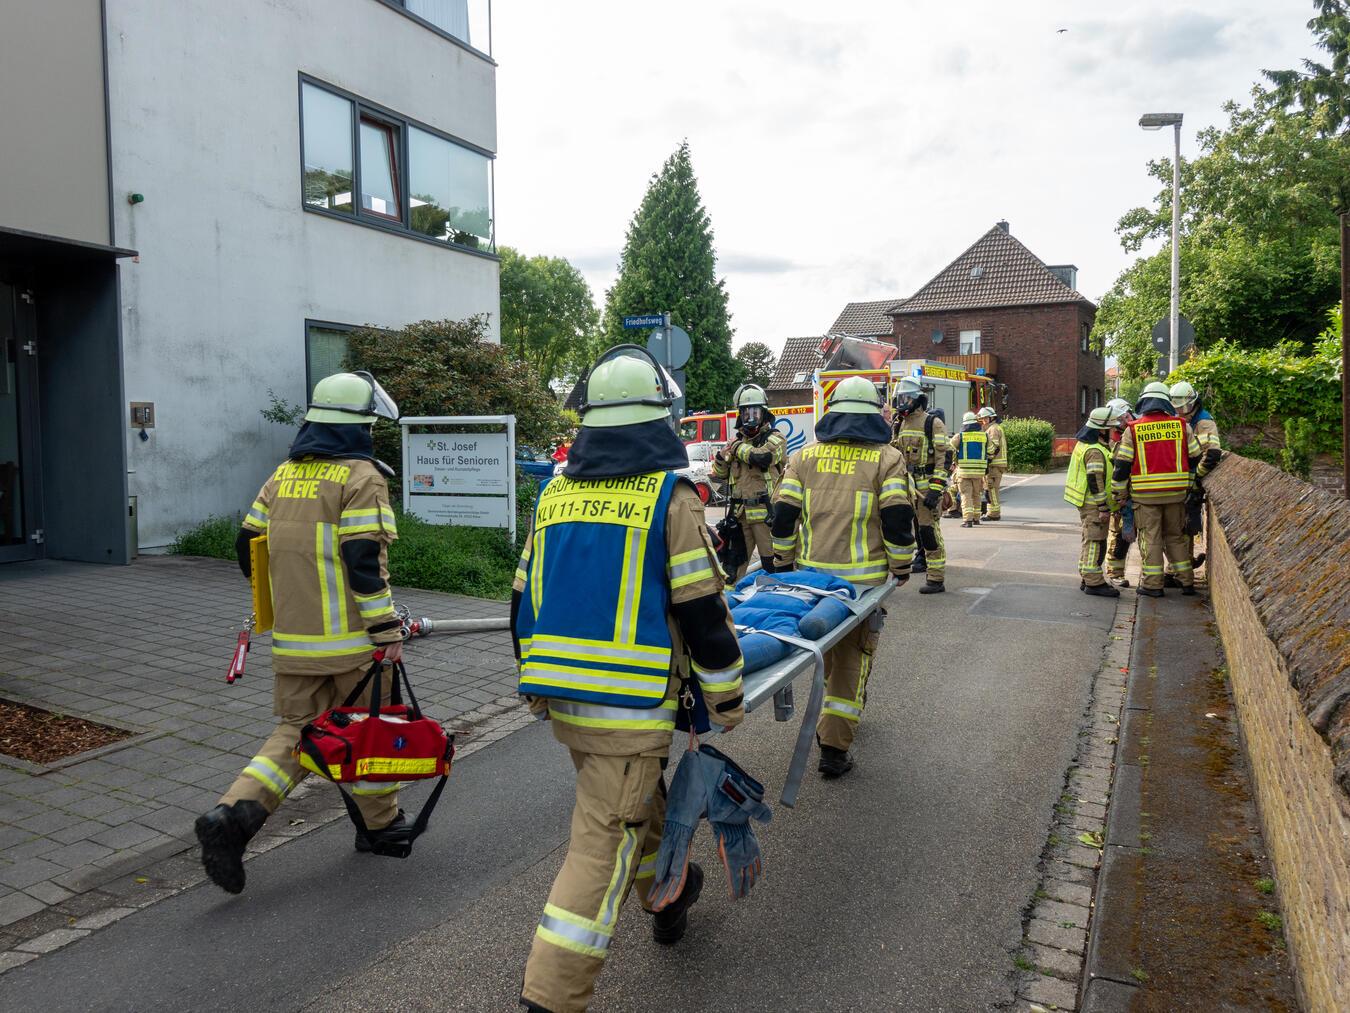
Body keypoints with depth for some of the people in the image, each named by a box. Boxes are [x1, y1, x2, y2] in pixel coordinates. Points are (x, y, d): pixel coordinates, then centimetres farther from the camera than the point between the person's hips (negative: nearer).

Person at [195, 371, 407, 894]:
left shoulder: (284, 474, 10)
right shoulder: (361, 477, -12)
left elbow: (248, 543, 13)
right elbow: (364, 561, -19)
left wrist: (278, 609, 25)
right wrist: (387, 629, -15)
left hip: (293, 637, 6)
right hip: (351, 638, -6)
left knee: (297, 730, 15)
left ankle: (234, 813, -3)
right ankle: (381, 823, 27)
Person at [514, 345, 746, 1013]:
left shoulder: (553, 494, 6)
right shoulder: (671, 496, -11)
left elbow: (525, 600, 12)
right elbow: (701, 612, -12)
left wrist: (534, 685, 24)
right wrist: (726, 700, 1)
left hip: (561, 701, 7)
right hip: (631, 707, -7)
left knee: (637, 802, 28)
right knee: (603, 845, 2)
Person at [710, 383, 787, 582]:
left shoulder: (775, 438, -1)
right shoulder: (736, 441, 16)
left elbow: (761, 456, -23)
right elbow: (720, 476, 21)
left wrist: (739, 447, -7)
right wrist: (720, 458, 0)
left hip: (765, 513, -6)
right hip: (740, 513, 6)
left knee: (771, 564, -2)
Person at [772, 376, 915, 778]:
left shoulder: (804, 456, 6)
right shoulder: (887, 458, -2)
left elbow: (784, 514, 2)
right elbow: (898, 518, -8)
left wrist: (784, 563, 12)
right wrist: (902, 567, 4)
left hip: (811, 573, 3)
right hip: (863, 578, -3)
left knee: (827, 649, 23)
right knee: (852, 656, 5)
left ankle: (845, 708, 44)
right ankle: (834, 745, 1)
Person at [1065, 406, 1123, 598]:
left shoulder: (1086, 444, 13)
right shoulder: (1095, 451, -19)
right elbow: (1095, 481, -23)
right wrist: (1103, 507, -21)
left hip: (1086, 503, 11)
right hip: (1094, 505, -11)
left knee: (1090, 541, 16)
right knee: (1096, 542, -7)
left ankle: (1086, 579, 23)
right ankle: (1094, 582, -5)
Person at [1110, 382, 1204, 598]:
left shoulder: (1133, 429, -4)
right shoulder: (1181, 426, 2)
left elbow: (1122, 465, -6)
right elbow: (1197, 457, 9)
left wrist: (1118, 494, 3)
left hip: (1145, 494, -3)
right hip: (1176, 492, 3)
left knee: (1150, 538, 4)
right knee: (1176, 536, 15)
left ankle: (1152, 584, 4)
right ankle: (1186, 581, 19)